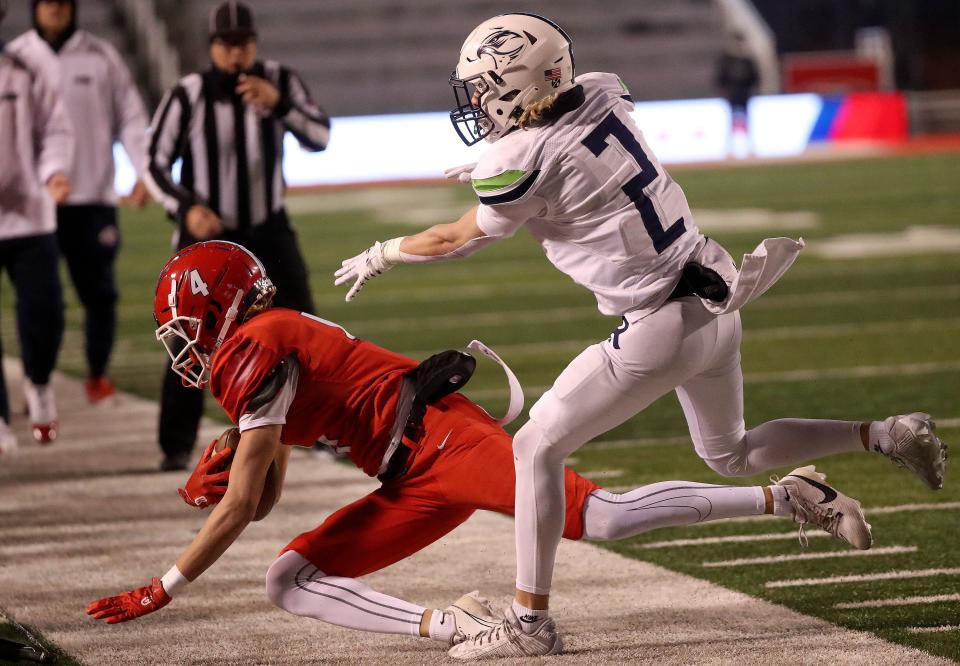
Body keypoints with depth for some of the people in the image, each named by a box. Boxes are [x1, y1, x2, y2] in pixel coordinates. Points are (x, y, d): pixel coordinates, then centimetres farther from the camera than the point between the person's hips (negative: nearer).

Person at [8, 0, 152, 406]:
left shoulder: (100, 56, 3)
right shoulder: (17, 57, 2)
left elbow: (130, 117, 6)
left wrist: (144, 171, -4)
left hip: (93, 195, 1)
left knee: (99, 292, 3)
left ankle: (97, 376, 17)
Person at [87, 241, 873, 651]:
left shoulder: (256, 352, -10)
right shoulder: (270, 341, 20)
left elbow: (241, 508, -10)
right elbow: (262, 494, 28)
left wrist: (159, 593, -4)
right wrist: (222, 473, 4)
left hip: (441, 436, -10)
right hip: (417, 485, 10)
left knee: (597, 516, -25)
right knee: (290, 581, 3)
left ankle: (782, 495, -19)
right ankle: (443, 622, -13)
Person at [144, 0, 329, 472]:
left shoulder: (280, 82, -8)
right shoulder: (188, 96, -15)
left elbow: (319, 138, -14)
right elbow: (156, 165, -9)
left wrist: (278, 104, -30)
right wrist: (187, 208, -26)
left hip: (269, 231, 2)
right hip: (205, 234, -2)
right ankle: (176, 447, 6)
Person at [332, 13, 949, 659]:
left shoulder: (525, 162, -19)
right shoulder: (604, 94, 0)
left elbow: (459, 240, -2)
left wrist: (380, 256, 13)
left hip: (661, 329, -8)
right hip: (717, 307, 8)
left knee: (538, 448, 2)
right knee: (732, 454, 28)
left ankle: (530, 622, 4)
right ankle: (886, 435, 20)